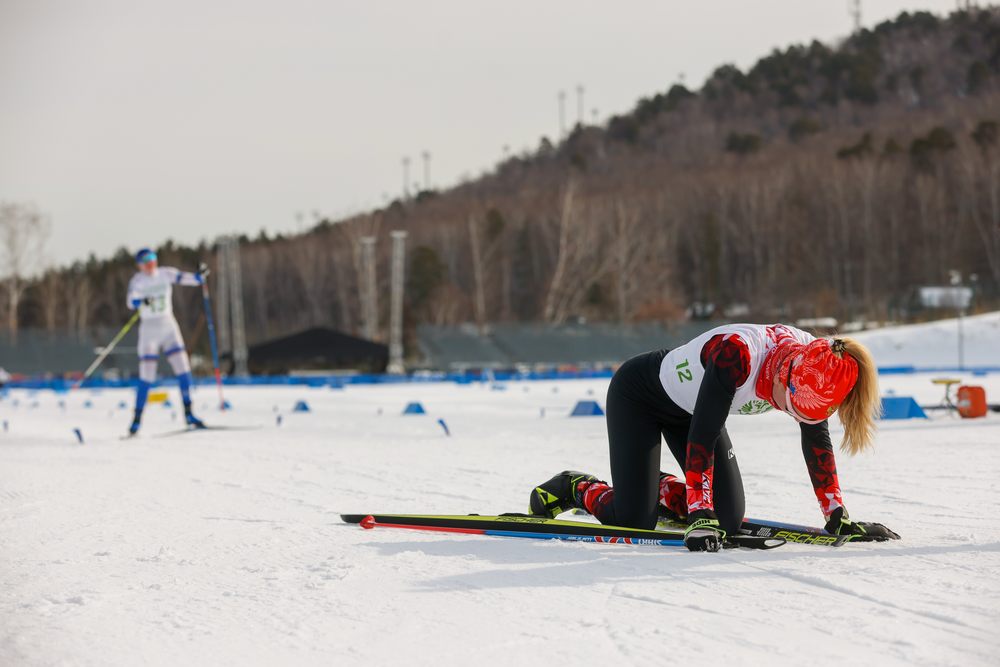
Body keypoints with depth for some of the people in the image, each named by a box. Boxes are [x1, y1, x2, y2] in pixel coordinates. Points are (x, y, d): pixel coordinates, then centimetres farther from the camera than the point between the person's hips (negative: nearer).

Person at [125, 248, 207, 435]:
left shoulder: (166, 274, 0)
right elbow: (131, 302, -24)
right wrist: (141, 301, -46)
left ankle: (188, 414, 5)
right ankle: (137, 419, 5)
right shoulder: (137, 281, -8)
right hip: (148, 329, -3)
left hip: (169, 327, 3)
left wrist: (200, 275, -31)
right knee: (147, 377, -6)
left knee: (183, 369, -4)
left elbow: (189, 279, -8)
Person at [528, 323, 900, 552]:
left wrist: (838, 517, -11)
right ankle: (575, 488, 13)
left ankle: (662, 491, 24)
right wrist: (699, 517, -43)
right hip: (638, 394, -7)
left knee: (730, 517, -3)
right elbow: (703, 436, -41)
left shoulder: (813, 361, -21)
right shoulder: (737, 353, -42)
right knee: (635, 520, -16)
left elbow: (817, 442, -10)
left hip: (689, 409, 7)